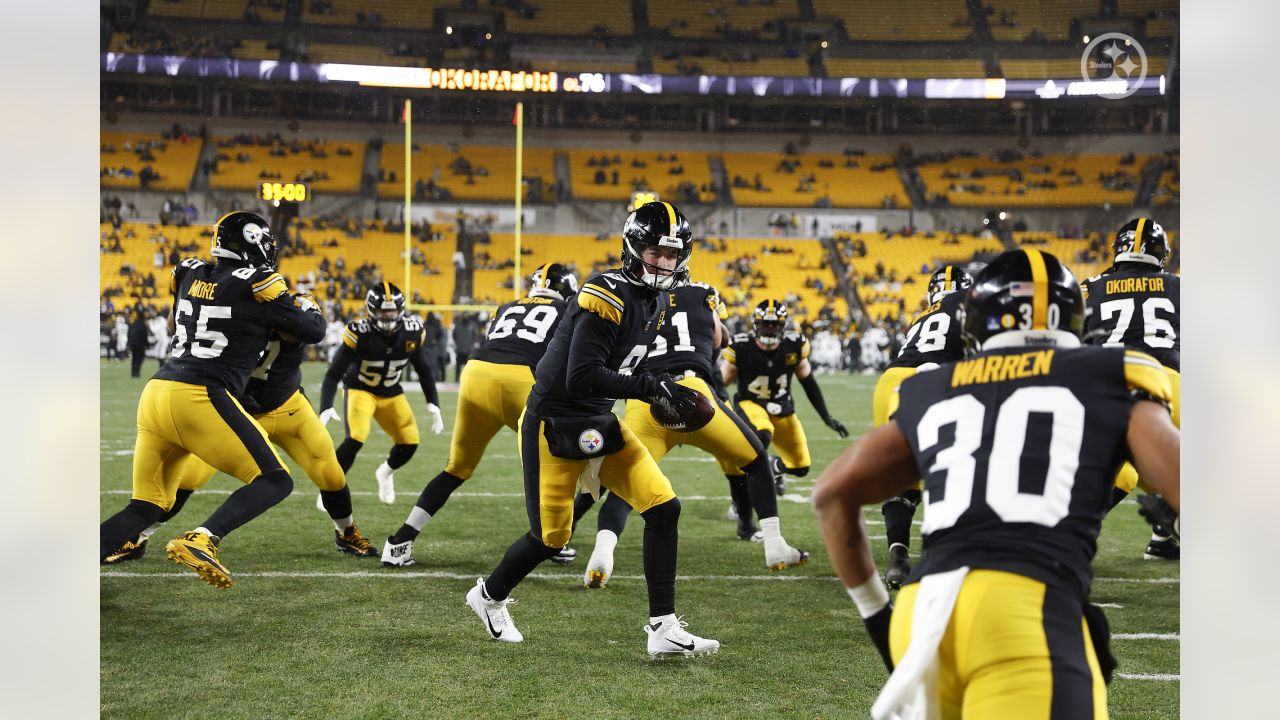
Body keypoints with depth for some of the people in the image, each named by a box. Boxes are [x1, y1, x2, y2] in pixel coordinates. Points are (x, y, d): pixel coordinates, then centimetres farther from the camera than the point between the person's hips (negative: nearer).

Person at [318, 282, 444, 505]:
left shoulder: (412, 333, -15)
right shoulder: (359, 334, -27)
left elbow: (424, 371, 2)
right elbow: (333, 374, -22)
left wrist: (433, 405, -3)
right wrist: (326, 408, -35)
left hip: (392, 393, 4)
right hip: (361, 390, -4)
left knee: (409, 444, -1)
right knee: (356, 439, -26)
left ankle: (386, 473, 33)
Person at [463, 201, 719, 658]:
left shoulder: (658, 301, 5)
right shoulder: (607, 295, -23)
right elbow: (582, 377, -30)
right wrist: (654, 388, -29)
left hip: (598, 424, 8)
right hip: (553, 425, -8)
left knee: (664, 508, -7)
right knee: (551, 538, 4)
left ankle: (663, 629, -2)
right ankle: (489, 596, 34)